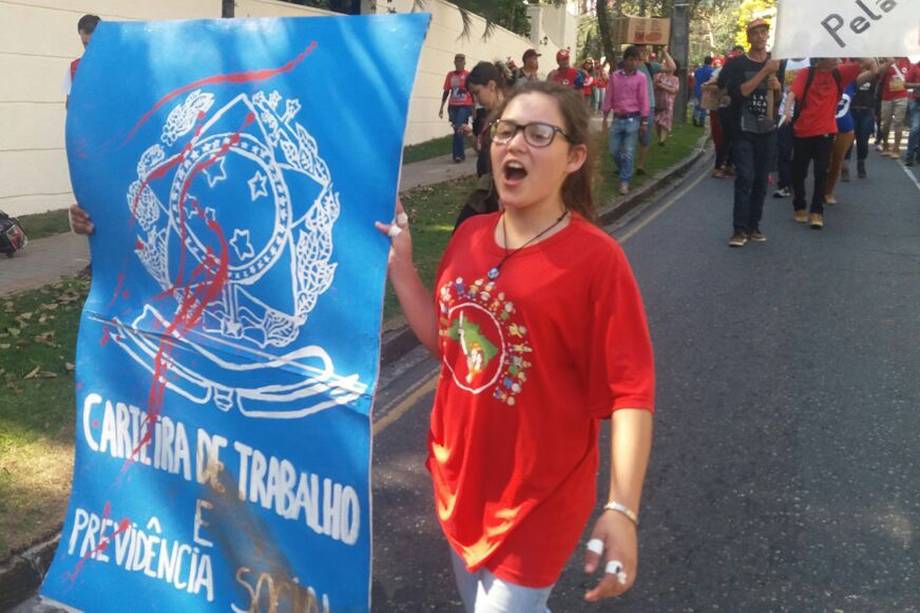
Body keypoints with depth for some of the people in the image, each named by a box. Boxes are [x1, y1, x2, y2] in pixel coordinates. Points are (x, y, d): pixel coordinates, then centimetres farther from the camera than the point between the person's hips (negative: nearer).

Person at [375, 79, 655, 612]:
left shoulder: (596, 258, -20)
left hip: (537, 498, -6)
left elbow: (630, 392, -19)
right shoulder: (469, 237, -2)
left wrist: (622, 510, -25)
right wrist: (400, 264, -1)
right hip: (459, 479, 7)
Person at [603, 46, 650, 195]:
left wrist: (644, 121, -5)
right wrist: (605, 117, 5)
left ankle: (624, 182, 2)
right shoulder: (614, 76, 3)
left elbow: (643, 100, -3)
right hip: (617, 118, 3)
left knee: (628, 152, -3)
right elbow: (609, 97, 6)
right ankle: (624, 170, 32)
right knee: (614, 150, 7)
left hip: (633, 119, -3)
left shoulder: (640, 77, -3)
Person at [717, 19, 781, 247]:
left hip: (768, 132, 4)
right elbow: (739, 92, -19)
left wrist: (778, 86, -4)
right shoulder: (737, 64, -4)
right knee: (745, 178, -13)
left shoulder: (776, 62, 9)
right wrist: (765, 72, -23)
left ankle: (753, 226, 13)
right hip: (743, 132, -4)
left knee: (761, 181, 6)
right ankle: (739, 229, -11)